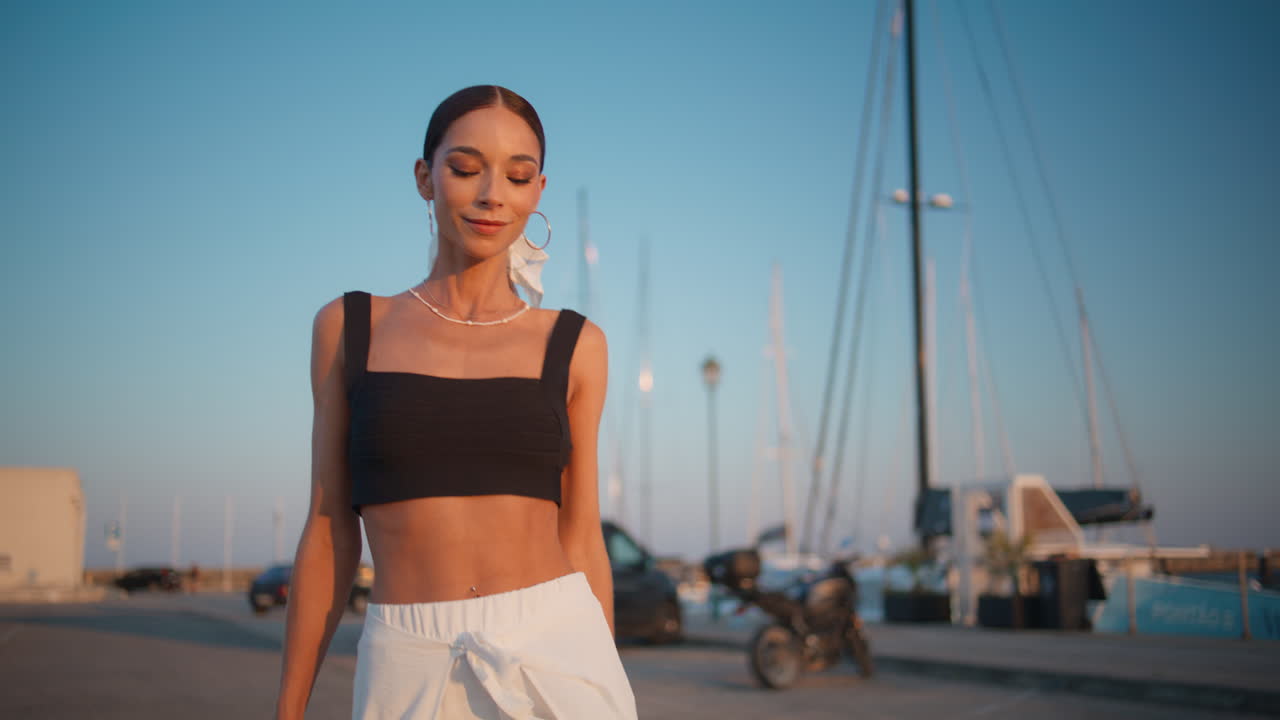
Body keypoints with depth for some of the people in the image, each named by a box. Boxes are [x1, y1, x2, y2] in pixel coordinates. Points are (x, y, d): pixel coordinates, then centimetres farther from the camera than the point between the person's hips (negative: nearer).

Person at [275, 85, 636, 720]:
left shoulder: (573, 346, 5)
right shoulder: (349, 329, 6)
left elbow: (581, 538, 8)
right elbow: (330, 531, 7)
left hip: (554, 651, 0)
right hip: (408, 669, 0)